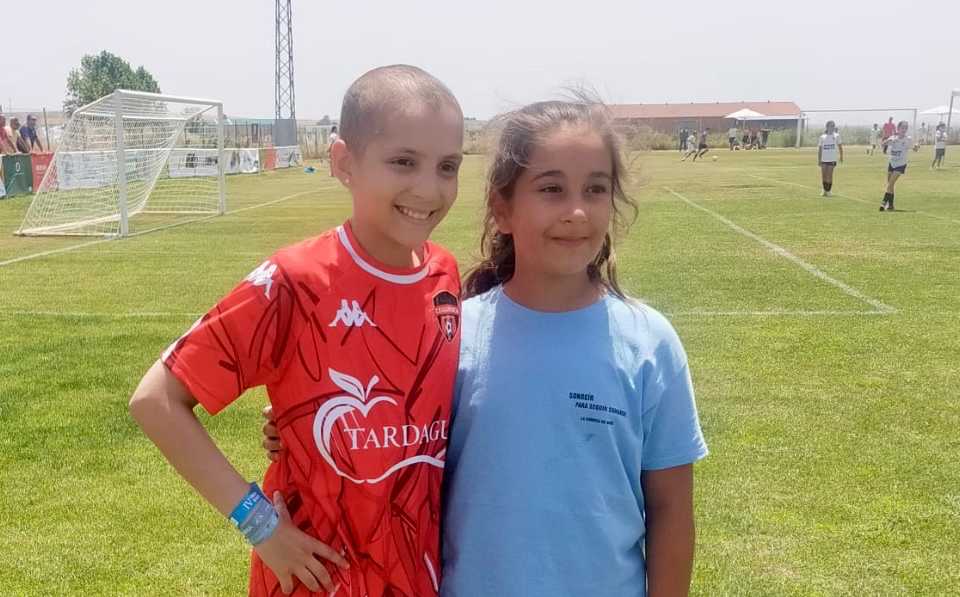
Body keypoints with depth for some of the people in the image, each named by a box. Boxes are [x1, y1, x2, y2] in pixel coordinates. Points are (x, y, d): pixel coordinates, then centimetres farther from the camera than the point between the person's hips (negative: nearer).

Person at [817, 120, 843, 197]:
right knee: (823, 175, 3)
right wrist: (819, 160, 1)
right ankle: (824, 190, 16)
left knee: (829, 175, -5)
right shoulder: (822, 137, 5)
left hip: (832, 159, -1)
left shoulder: (836, 136, 3)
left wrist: (841, 157, 5)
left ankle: (828, 191, 1)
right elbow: (820, 149, 6)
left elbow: (840, 146, 8)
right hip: (823, 159, 1)